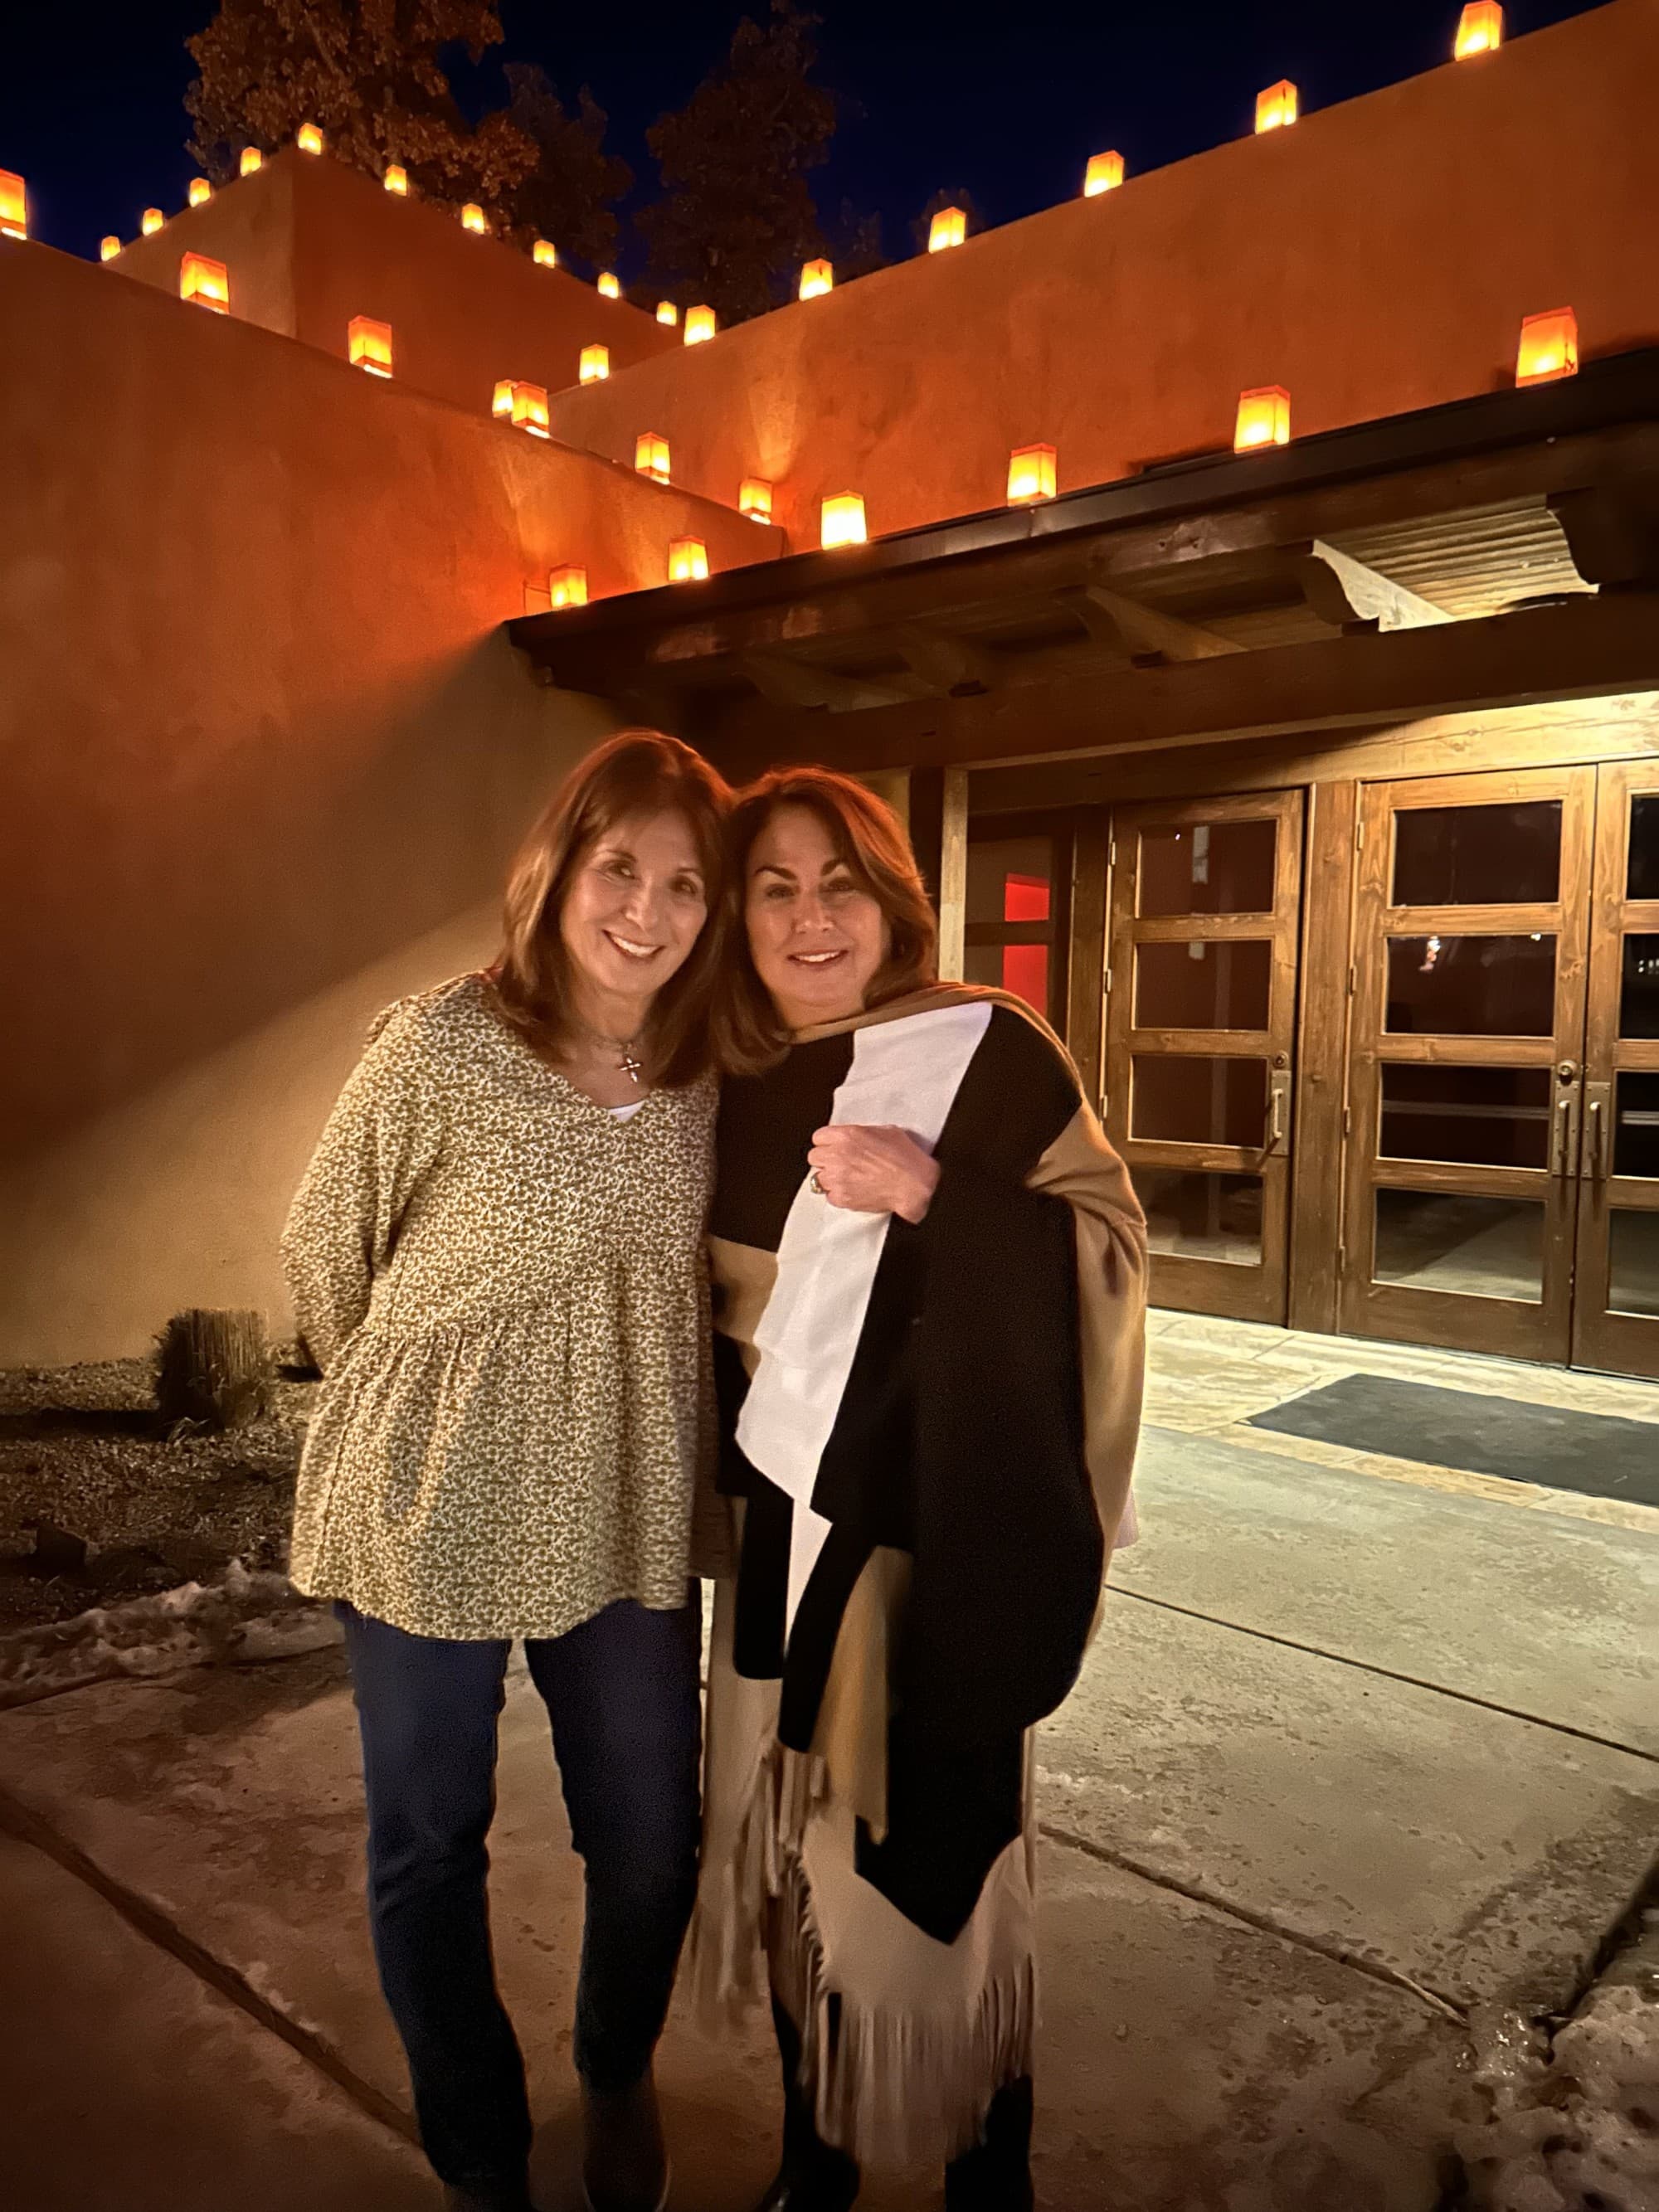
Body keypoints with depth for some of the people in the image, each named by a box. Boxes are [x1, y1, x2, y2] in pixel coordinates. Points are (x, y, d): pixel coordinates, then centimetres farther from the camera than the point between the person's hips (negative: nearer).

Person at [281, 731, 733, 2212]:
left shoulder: (708, 1068, -6)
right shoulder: (440, 1046, -17)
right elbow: (324, 1255, -2)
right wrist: (414, 1413, 8)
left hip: (626, 1520, 3)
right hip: (430, 1519, -2)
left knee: (652, 1842, 15)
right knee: (429, 1851, 15)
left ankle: (619, 2084, 49)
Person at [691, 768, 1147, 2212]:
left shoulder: (987, 1049, -9)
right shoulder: (739, 1089, 6)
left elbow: (1113, 1250, -12)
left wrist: (933, 1190, -24)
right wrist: (720, 1491, 15)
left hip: (937, 1543, -5)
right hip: (780, 1534, 5)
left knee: (929, 1853, 5)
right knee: (792, 1848, 14)